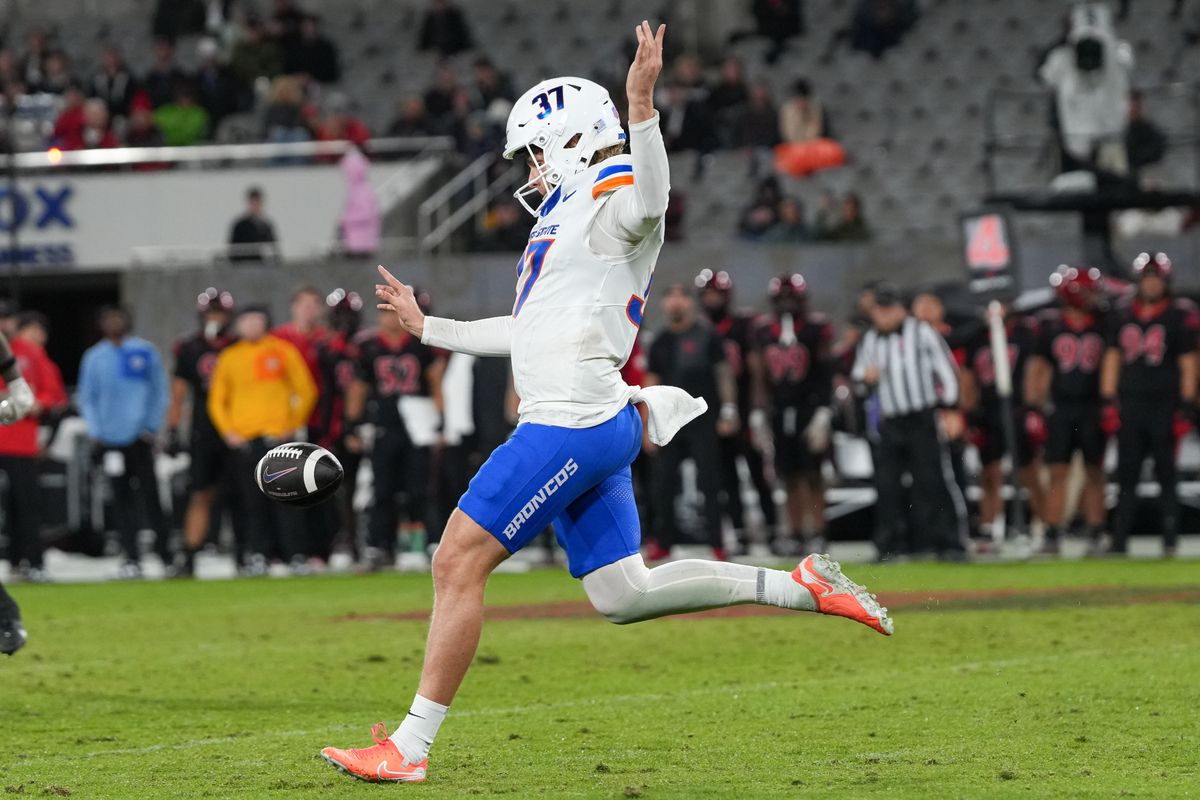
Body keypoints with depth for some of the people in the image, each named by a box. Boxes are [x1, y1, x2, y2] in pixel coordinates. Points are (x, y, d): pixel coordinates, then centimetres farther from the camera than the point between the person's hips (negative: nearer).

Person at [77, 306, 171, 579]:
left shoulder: (146, 352, 5)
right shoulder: (94, 358, 8)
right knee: (122, 498, 1)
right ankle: (131, 556, 3)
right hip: (111, 440, 2)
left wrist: (152, 426, -2)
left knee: (149, 493, -6)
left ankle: (164, 547, 1)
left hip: (140, 437, -2)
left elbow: (159, 393, 7)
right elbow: (87, 399, 11)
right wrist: (96, 433, 0)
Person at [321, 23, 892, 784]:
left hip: (573, 423, -10)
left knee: (459, 563, -9)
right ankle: (803, 586, 9)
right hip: (592, 427, 10)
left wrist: (642, 108, -43)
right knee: (623, 594, 8)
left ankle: (411, 746, -8)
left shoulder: (609, 204, -4)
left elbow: (649, 203, -30)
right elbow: (527, 333, 37)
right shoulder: (564, 226, 27)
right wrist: (426, 327, 42)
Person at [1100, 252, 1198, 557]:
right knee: (1126, 476, 3)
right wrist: (1108, 403, 7)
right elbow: (1113, 359, 14)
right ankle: (1119, 540, 4)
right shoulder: (1123, 315, 11)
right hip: (1130, 405, 3)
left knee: (1165, 474, 1)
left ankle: (1170, 540, 5)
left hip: (1164, 406, -3)